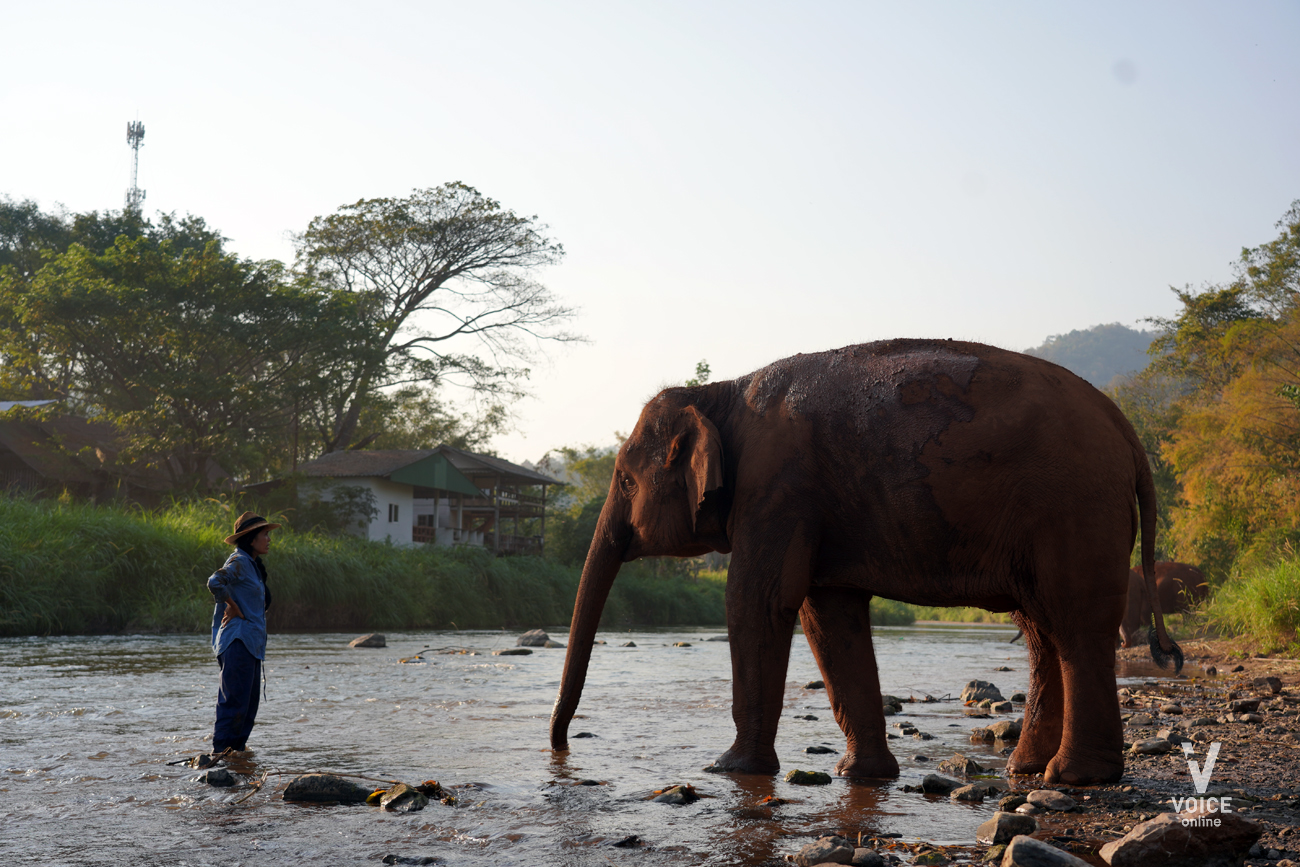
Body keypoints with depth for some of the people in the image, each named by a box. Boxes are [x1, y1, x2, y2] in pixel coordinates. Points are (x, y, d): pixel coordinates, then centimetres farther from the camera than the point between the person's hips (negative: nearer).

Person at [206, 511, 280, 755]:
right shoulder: (239, 562, -11)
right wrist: (233, 607, -18)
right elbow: (215, 582, -28)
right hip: (238, 641, -10)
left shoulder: (253, 565, 19)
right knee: (235, 699, -10)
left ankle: (237, 747, 19)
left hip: (252, 643, 10)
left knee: (250, 701, 12)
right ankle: (221, 750, -7)